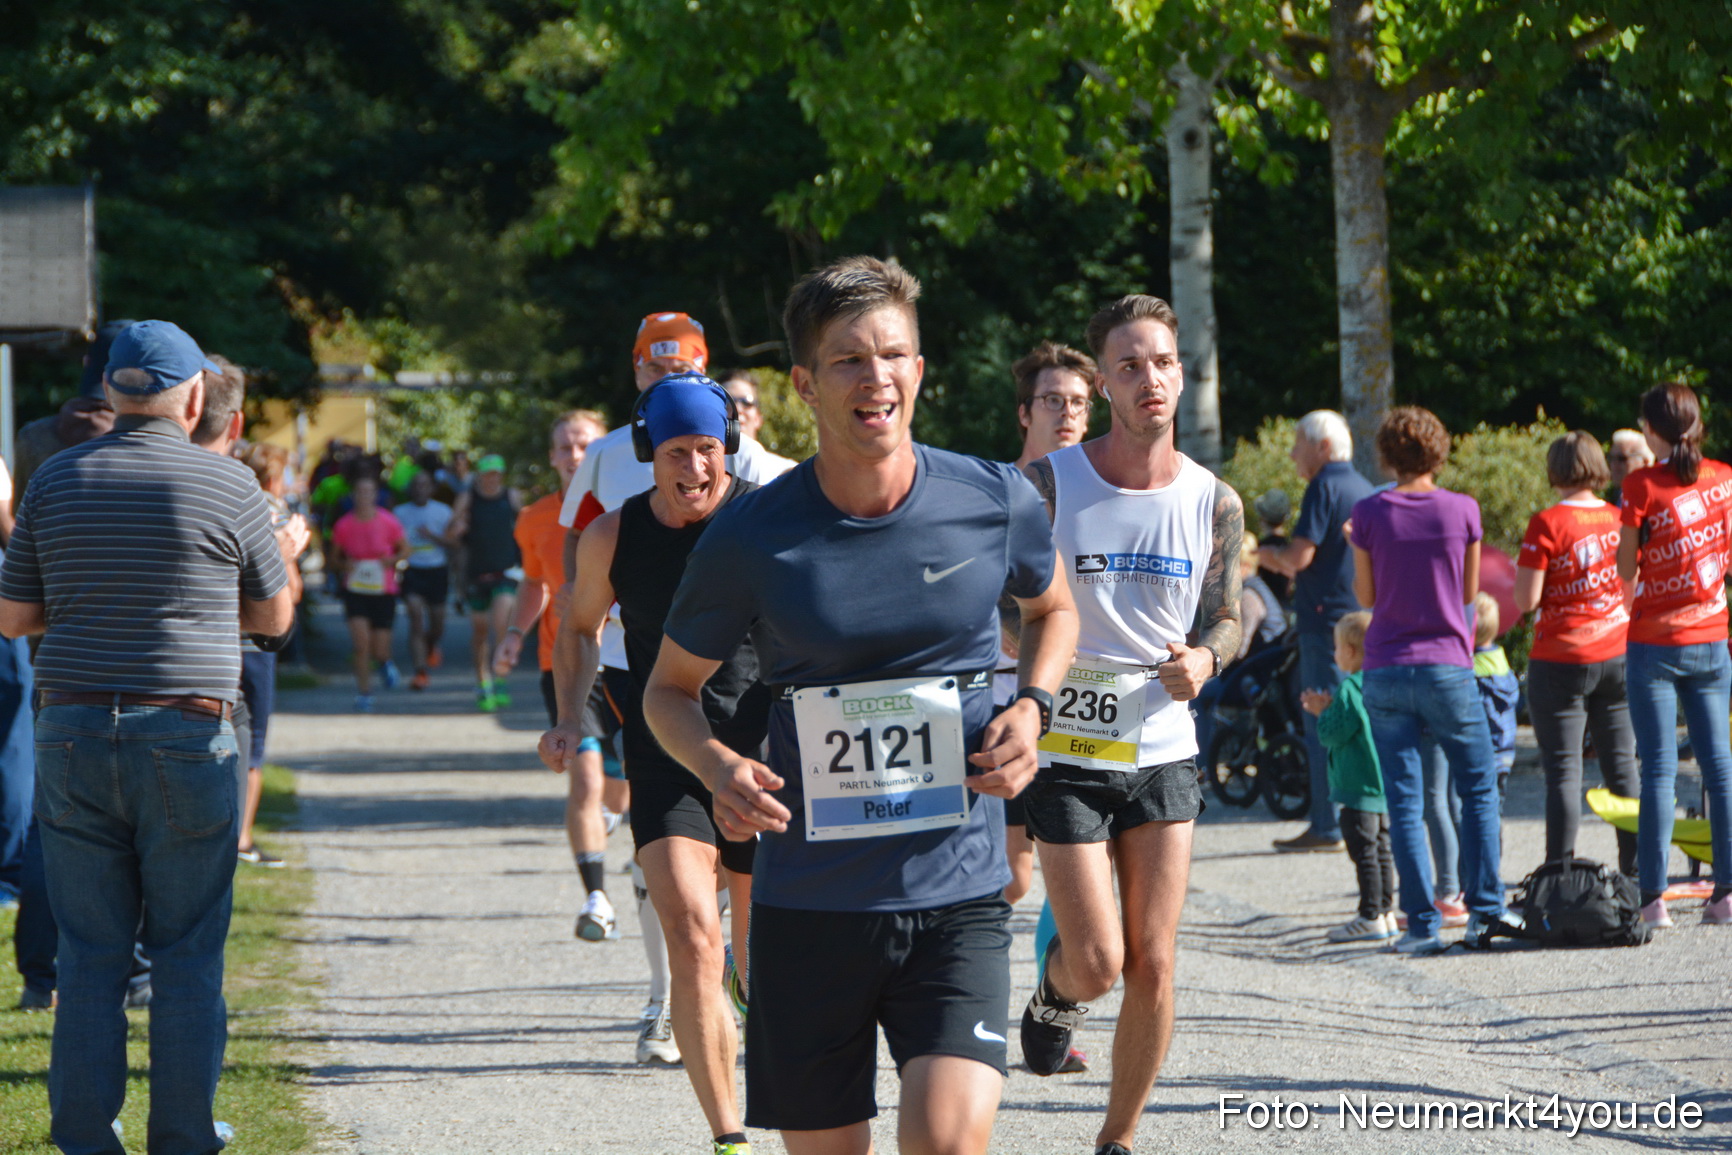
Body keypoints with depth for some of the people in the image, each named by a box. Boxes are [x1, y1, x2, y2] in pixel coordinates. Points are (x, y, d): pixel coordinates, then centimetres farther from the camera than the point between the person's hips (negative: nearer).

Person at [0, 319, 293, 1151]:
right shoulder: (227, 486, -3)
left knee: (90, 955, 7)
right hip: (187, 738, -2)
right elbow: (274, 615, 8)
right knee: (187, 955, 5)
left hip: (71, 733, 3)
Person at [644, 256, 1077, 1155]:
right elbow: (671, 687, 8)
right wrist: (720, 770, -13)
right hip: (809, 903, 0)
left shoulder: (994, 502, -2)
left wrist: (1033, 708, 0)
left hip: (957, 893, 0)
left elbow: (1051, 608, 21)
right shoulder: (751, 538, -6)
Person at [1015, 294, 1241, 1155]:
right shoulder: (1047, 485, -9)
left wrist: (1203, 661, -9)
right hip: (1066, 754, -3)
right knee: (1097, 963, -8)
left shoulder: (1214, 503, 0)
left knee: (1153, 967, 0)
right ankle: (1055, 989, 29)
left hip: (1164, 756, 3)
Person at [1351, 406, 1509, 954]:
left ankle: (1422, 924, -3)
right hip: (1447, 668, 0)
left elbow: (1365, 596, 4)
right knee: (1478, 790, 13)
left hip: (1386, 671, 0)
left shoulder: (1370, 513, -4)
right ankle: (1484, 911, 5)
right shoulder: (1462, 510, -4)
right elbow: (1470, 592, 6)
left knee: (1405, 803, 2)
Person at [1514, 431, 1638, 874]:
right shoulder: (1621, 519, 3)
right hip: (1618, 656, 5)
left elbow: (1526, 599, -13)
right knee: (1622, 766, 11)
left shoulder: (1547, 524, -12)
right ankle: (1635, 871, 14)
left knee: (1563, 771, -3)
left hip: (1561, 660, -5)